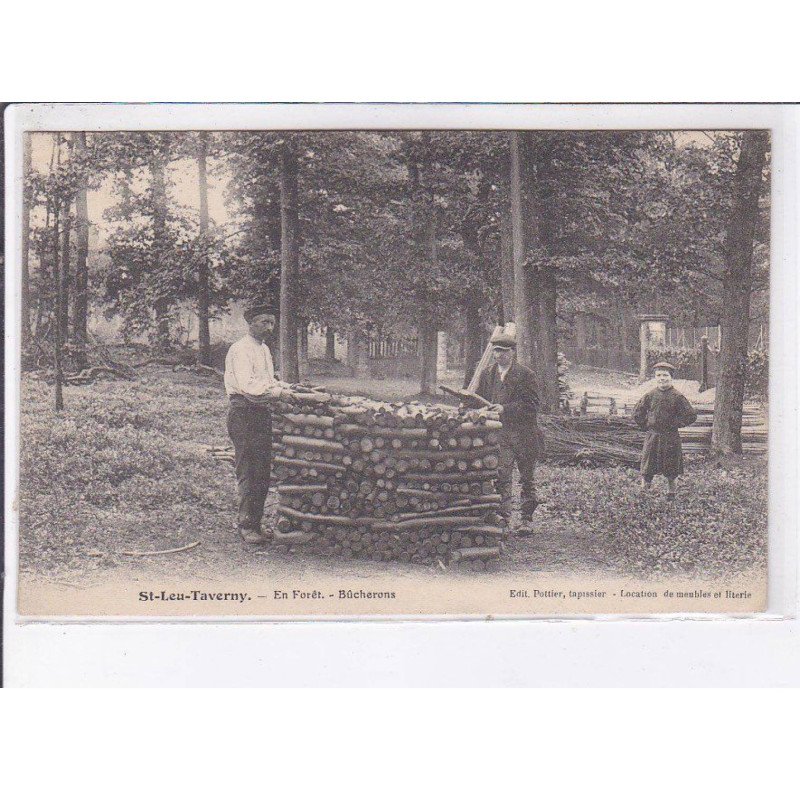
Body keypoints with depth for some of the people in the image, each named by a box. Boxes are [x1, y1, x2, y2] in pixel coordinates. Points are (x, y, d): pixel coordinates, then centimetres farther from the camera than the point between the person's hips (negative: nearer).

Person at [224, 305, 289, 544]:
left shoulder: (265, 349, 18)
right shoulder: (240, 350, -12)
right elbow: (247, 385, -23)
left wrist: (288, 387, 8)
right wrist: (278, 392, -24)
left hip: (262, 412, 9)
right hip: (244, 413, -9)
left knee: (263, 471, 10)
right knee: (248, 472, -8)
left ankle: (251, 521, 18)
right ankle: (247, 526, -4)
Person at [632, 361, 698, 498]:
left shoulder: (677, 397, -6)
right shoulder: (650, 395, 1)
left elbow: (691, 416, -3)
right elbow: (637, 413, 13)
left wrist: (676, 424, -5)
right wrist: (646, 425, 5)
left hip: (671, 437, -2)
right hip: (652, 436, 2)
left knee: (671, 471, 7)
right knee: (648, 469, 2)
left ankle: (671, 492, 21)